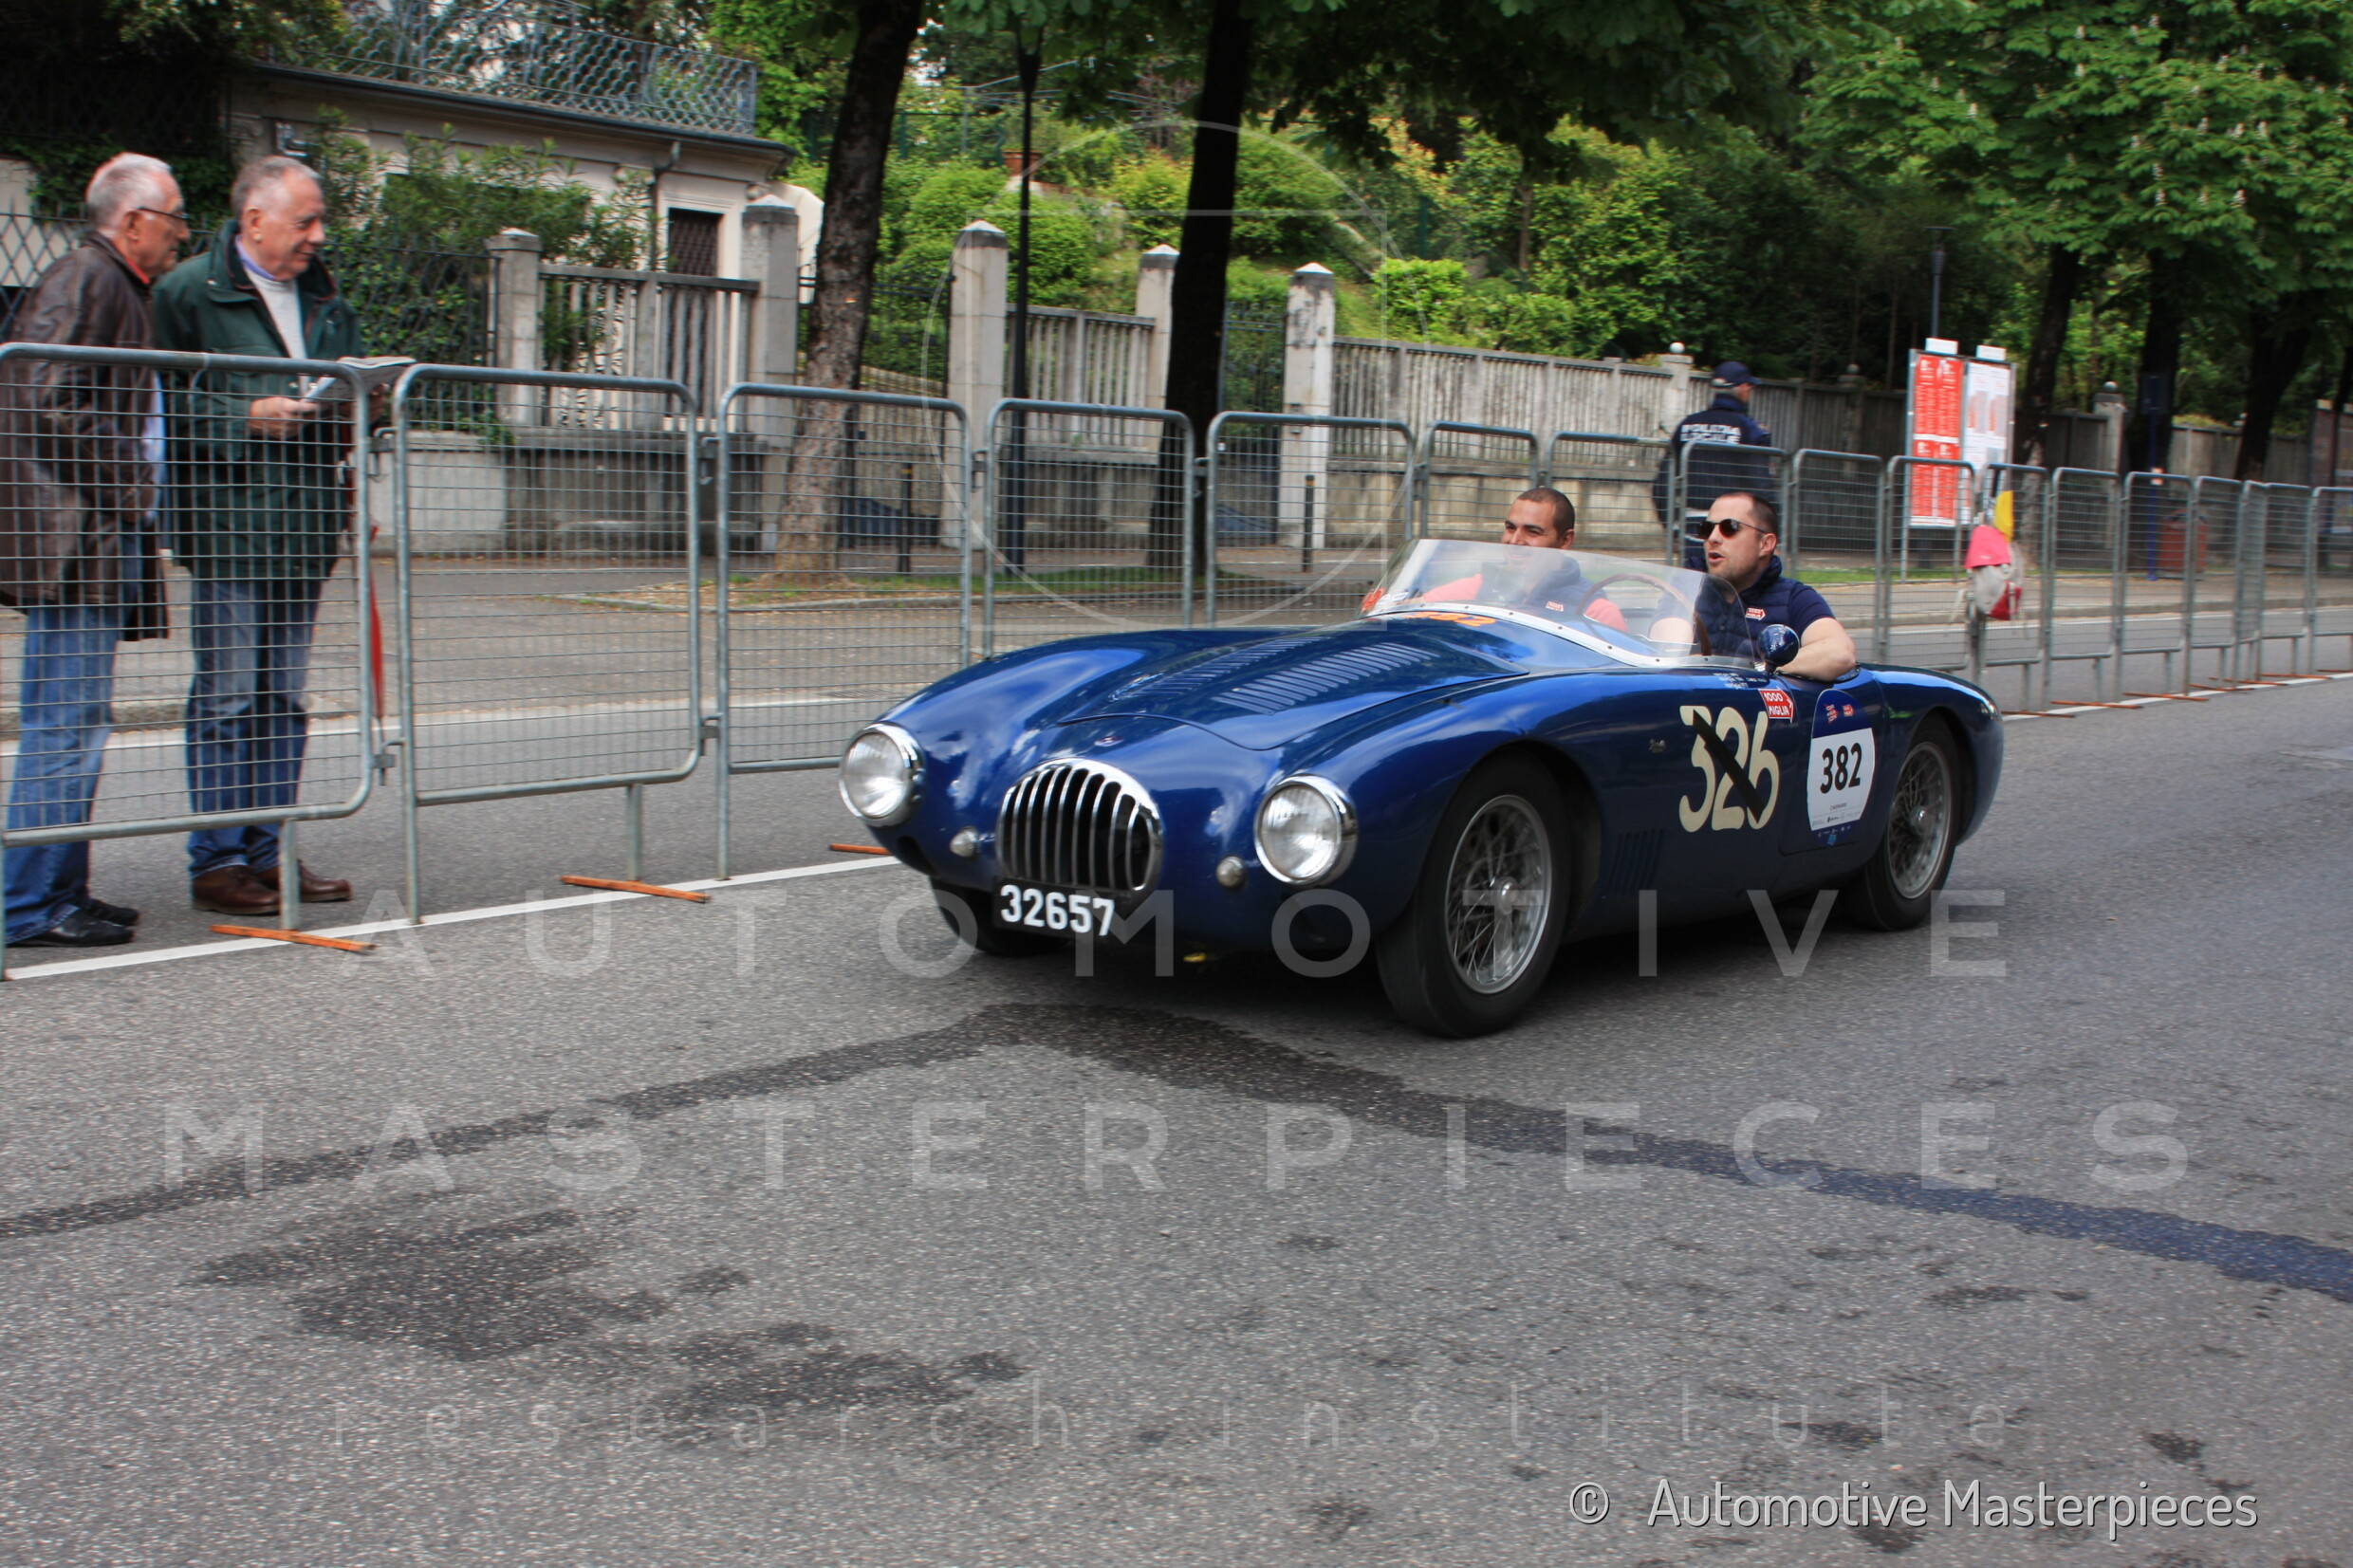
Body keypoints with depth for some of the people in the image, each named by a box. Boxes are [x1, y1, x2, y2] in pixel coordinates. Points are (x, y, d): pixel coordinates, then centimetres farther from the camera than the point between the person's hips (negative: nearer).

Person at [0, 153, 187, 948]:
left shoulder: (122, 289, 20)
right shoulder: (83, 280, -10)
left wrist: (139, 524, 16)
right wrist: (120, 489, -14)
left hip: (103, 540, 10)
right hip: (72, 538, -10)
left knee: (76, 722, 13)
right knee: (67, 721, -8)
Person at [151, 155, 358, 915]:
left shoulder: (324, 298, 17)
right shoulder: (189, 292, -4)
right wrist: (248, 417, -18)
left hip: (302, 525, 7)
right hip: (227, 525, -6)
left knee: (284, 699, 10)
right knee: (226, 698, -3)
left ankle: (271, 852, 16)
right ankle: (217, 860, 3)